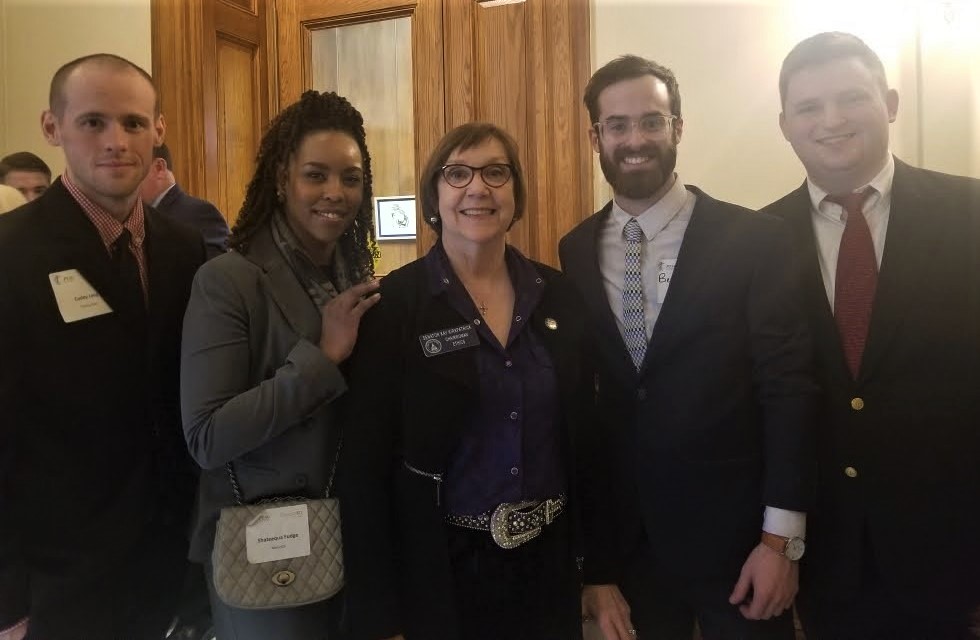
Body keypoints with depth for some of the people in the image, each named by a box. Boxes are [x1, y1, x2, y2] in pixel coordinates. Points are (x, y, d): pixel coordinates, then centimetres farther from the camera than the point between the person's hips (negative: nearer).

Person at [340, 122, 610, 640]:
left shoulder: (558, 296, 0)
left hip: (550, 565, 4)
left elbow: (584, 439, 6)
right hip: (441, 572, -3)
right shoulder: (394, 304, -12)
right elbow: (364, 469, -12)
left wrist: (600, 568, 6)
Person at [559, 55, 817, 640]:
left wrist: (781, 538, -10)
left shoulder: (754, 239, -9)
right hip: (625, 536, 3)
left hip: (734, 532, -2)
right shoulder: (575, 252, 0)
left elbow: (789, 390, -9)